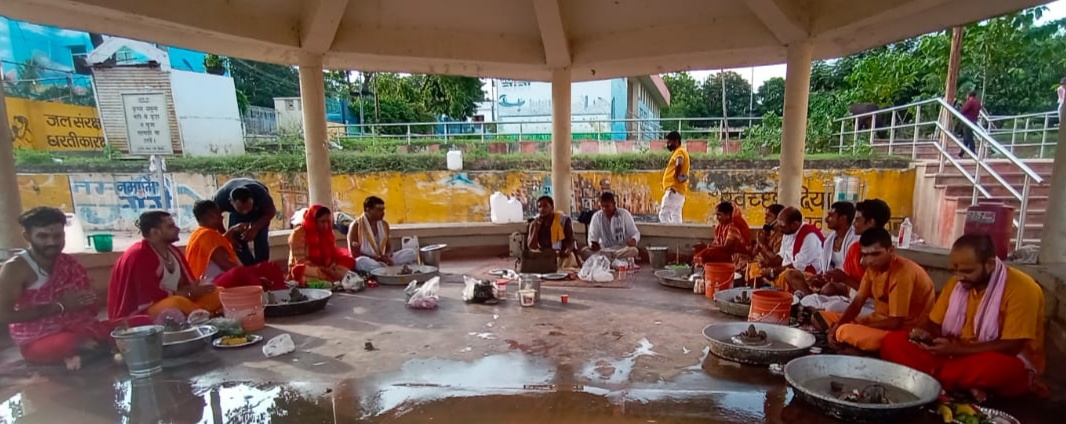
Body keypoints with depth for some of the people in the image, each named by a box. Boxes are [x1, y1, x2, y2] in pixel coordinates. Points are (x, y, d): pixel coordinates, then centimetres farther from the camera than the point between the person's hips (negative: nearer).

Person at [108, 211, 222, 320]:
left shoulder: (173, 251, 8)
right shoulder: (139, 256, -16)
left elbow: (187, 283, 10)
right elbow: (151, 296, -23)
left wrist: (195, 289, -12)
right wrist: (189, 293, -17)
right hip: (142, 314, -8)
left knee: (218, 293, -1)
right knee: (178, 303, -37)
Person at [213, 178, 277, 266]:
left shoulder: (259, 193, -41)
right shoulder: (220, 198, -37)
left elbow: (271, 212, -22)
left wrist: (255, 228, -36)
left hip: (259, 210, -2)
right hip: (236, 213, 2)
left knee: (260, 241, -16)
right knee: (237, 243, -10)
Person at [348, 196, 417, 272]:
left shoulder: (384, 225, 8)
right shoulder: (356, 225, -8)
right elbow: (354, 253, -12)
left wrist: (387, 256, -12)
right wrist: (377, 258, -21)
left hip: (382, 260, 5)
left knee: (411, 253, -11)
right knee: (363, 261, -41)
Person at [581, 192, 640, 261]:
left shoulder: (624, 214, -3)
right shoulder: (596, 216, 1)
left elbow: (635, 233, 0)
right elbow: (592, 237, 4)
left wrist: (633, 240, -25)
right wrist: (592, 244, -21)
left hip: (622, 251, -1)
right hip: (604, 251, 1)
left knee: (633, 250, -35)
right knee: (584, 251, -25)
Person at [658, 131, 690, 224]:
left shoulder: (679, 152, -9)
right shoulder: (680, 152, 23)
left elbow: (679, 164, -28)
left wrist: (675, 179, -20)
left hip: (674, 190, -10)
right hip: (679, 190, 10)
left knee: (663, 214, -14)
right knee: (675, 216, 8)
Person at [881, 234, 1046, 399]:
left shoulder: (1022, 288, -16)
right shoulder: (956, 283, 3)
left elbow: (1012, 347, -21)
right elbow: (934, 325, 9)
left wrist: (956, 350, -27)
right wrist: (925, 335, -15)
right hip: (956, 355, 6)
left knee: (991, 367, -43)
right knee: (893, 342, -14)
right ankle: (963, 386, -24)